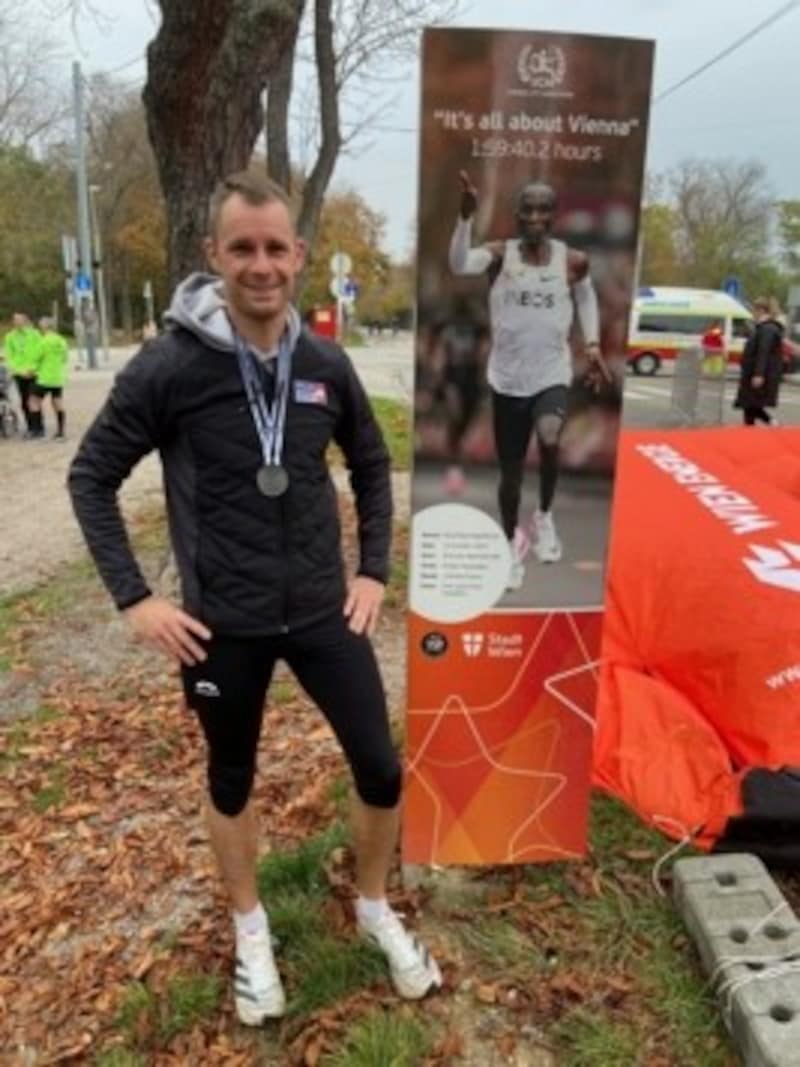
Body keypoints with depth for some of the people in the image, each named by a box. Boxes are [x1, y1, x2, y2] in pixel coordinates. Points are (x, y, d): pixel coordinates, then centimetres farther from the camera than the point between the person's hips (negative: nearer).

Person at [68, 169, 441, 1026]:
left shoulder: (326, 365, -3)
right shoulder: (168, 367, -13)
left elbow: (371, 467, 12)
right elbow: (91, 477, -4)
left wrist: (373, 571, 4)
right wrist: (134, 597, -10)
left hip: (323, 612, 3)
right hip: (222, 626, -2)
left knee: (381, 769, 7)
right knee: (232, 781, 17)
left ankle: (374, 909, 36)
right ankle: (250, 930, 43)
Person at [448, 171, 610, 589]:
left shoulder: (573, 261, -1)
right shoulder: (499, 254, -6)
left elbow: (586, 297, 17)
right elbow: (458, 264, -25)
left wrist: (592, 344, 7)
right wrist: (466, 215, -38)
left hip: (552, 375, 0)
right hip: (507, 378, 0)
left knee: (549, 440, -31)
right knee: (510, 471, 9)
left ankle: (544, 516, -2)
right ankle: (512, 542, 35)